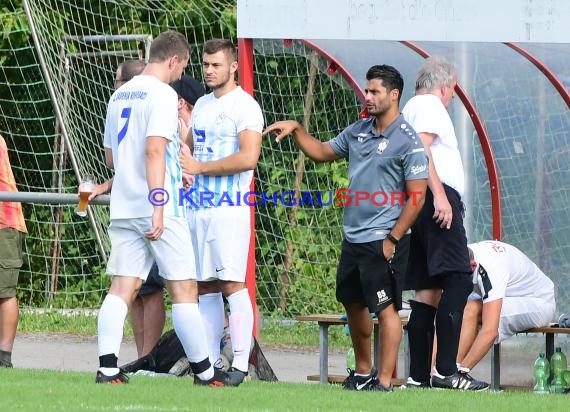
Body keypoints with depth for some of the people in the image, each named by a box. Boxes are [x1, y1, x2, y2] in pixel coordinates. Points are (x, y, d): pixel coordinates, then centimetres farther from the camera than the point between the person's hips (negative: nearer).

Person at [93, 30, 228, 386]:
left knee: (122, 288, 3)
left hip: (123, 208, 7)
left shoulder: (120, 95, 16)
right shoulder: (163, 94, -9)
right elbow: (154, 150, -20)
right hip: (157, 209, -7)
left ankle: (107, 368, -8)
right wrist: (158, 207, -22)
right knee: (184, 289, 1)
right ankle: (203, 372, 6)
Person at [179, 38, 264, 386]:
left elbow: (248, 158, -18)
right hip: (198, 207, 8)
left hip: (228, 209, -8)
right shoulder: (202, 105, 18)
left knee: (232, 283, -11)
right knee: (206, 287, 8)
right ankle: (208, 363, 11)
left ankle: (240, 365, -12)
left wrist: (200, 167, -14)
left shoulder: (244, 106, -7)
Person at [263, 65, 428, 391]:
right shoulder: (359, 131, 10)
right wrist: (296, 130, 9)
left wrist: (393, 239, -15)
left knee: (385, 308, -6)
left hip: (383, 240, -8)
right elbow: (322, 152, 25)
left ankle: (385, 381, -3)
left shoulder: (408, 141, -13)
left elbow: (417, 197, -14)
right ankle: (363, 371, 31)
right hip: (353, 238, 8)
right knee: (354, 303, 16)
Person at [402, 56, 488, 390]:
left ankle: (419, 375, 4)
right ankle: (446, 369, -26)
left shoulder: (412, 107, 28)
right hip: (438, 198, -11)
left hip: (429, 203, 11)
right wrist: (439, 195, -23)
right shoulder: (429, 105, -2)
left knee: (428, 288, 8)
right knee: (458, 280, -17)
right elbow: (422, 149, -17)